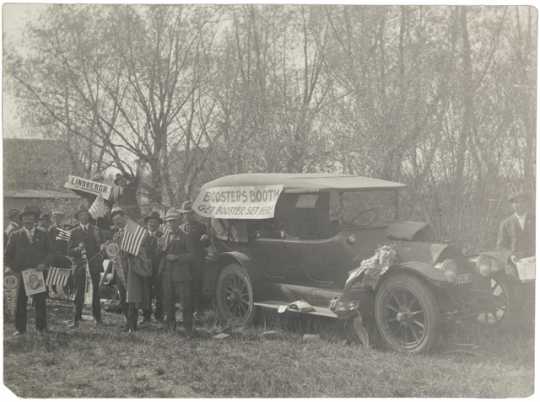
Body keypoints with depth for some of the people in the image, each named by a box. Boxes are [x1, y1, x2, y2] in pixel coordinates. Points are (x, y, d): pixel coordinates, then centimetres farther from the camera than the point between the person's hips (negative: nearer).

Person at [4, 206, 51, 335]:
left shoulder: (42, 235, 11)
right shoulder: (15, 235, 7)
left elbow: (49, 252, 10)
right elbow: (8, 255, 6)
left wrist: (44, 263, -8)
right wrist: (16, 270, -3)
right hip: (21, 273, 0)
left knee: (40, 301, -1)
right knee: (20, 302, 0)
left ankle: (41, 327, 8)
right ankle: (20, 328, 8)